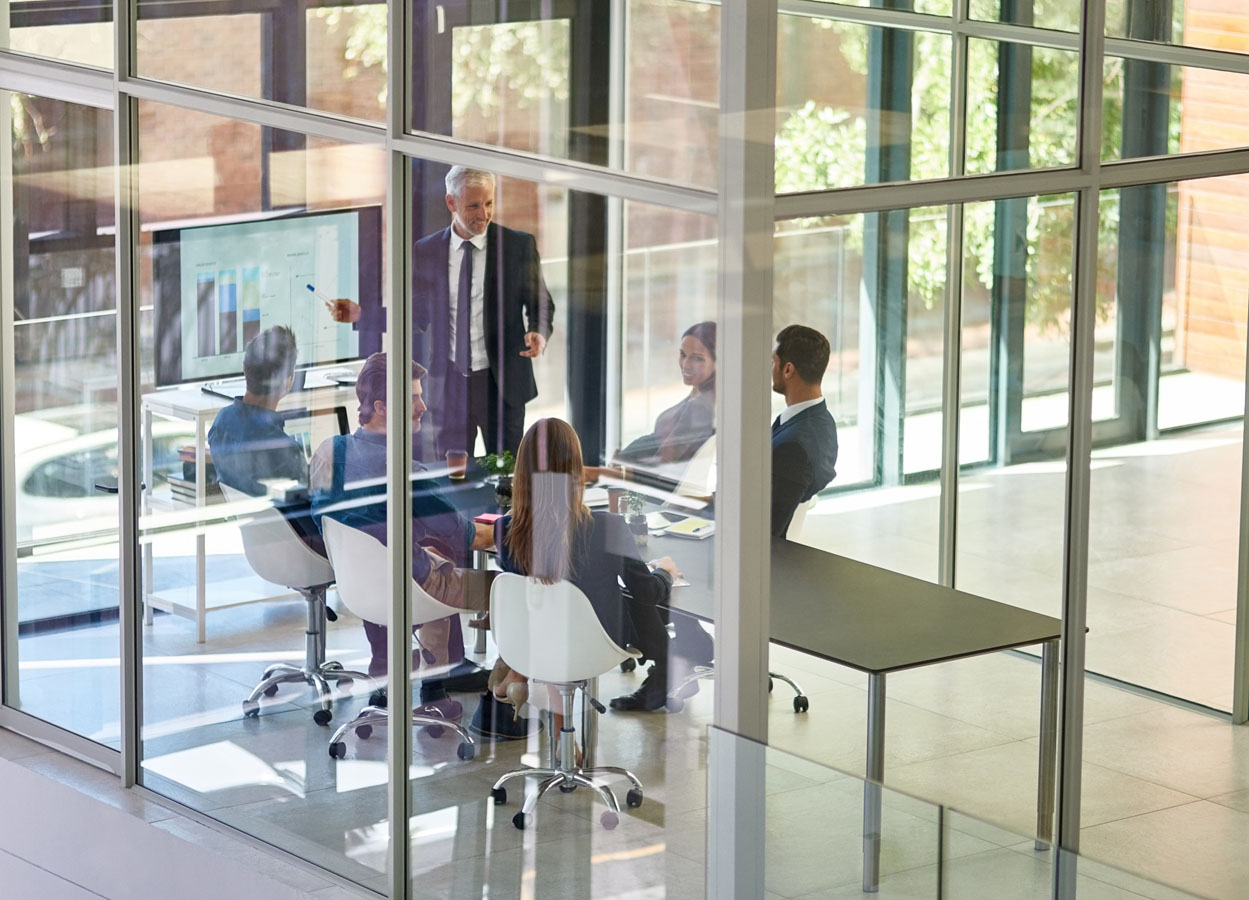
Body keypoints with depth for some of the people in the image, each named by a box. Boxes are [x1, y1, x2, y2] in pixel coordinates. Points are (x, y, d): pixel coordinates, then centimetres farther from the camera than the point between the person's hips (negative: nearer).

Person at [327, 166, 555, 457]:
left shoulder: (519, 245, -2)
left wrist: (538, 333, -18)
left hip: (502, 382, -2)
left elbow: (541, 305, 5)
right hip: (448, 383, 2)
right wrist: (360, 314, 3)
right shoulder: (426, 251, 3)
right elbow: (419, 316, 11)